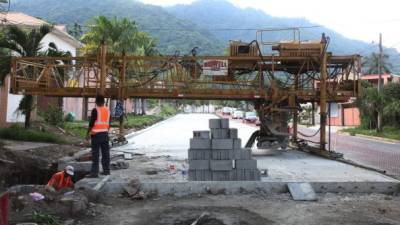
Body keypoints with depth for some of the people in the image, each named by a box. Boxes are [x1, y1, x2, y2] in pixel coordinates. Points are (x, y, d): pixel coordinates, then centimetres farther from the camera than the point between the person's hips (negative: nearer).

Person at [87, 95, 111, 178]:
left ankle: (94, 172, -5)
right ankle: (106, 170, 18)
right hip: (105, 134, 6)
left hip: (96, 134, -6)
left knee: (95, 154, -4)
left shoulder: (95, 110, -10)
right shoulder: (108, 110, 9)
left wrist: (88, 132, -3)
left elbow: (91, 122, -12)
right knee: (105, 153, 12)